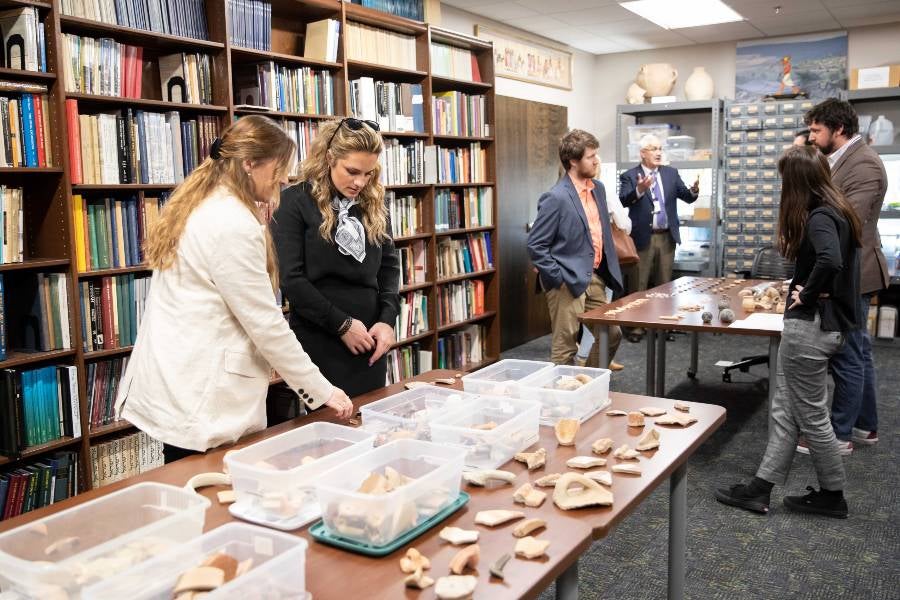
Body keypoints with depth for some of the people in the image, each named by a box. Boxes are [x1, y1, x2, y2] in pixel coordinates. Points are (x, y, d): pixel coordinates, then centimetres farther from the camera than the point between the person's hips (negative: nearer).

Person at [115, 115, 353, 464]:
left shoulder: (197, 206, 11)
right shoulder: (234, 225, -19)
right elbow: (266, 324, -18)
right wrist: (323, 391, -10)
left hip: (175, 384, 10)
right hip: (202, 397, -9)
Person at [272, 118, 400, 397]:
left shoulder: (373, 203, 8)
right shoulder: (294, 202, -7)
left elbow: (390, 265, 11)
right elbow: (290, 278, -12)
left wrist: (388, 319, -5)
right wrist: (342, 324, -13)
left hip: (369, 339, 5)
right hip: (319, 341, -5)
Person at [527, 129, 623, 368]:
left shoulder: (598, 188, 8)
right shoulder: (556, 198, -17)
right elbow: (535, 245, -17)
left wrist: (609, 270, 14)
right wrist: (559, 279, -16)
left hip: (594, 278, 8)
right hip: (568, 283, -8)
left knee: (611, 335, 16)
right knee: (565, 347, 1)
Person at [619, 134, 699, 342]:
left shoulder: (671, 173, 8)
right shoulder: (629, 176, -5)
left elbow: (687, 197, 3)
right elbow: (623, 200, -20)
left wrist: (694, 191, -19)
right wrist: (639, 190, -38)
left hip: (667, 237, 4)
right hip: (643, 237, -4)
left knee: (664, 283, 12)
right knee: (639, 284, 3)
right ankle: (637, 325, 10)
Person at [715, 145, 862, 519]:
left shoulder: (818, 217, -18)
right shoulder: (838, 212, 12)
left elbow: (831, 262, -36)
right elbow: (842, 264, 17)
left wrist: (807, 295, -20)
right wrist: (812, 290, 4)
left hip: (812, 324, -10)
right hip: (829, 320, 10)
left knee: (810, 414, 5)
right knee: (785, 410, 12)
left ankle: (832, 495, 21)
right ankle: (760, 488, 18)